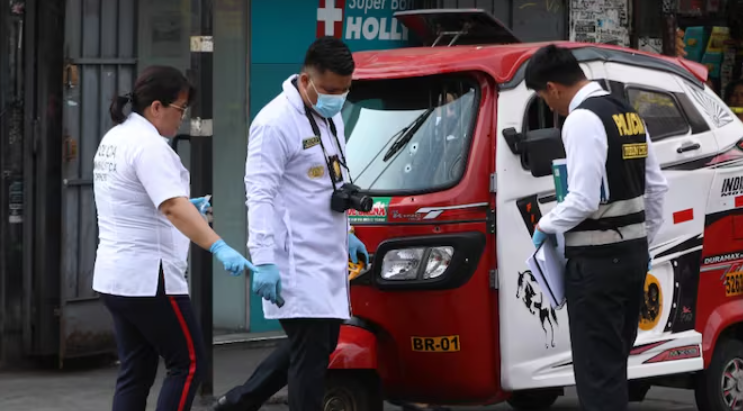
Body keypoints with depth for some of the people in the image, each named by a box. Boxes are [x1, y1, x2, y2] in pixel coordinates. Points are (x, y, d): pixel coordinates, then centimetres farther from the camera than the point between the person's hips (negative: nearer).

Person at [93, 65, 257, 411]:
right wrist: (220, 249, -38)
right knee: (188, 363, -2)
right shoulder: (148, 145, -17)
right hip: (148, 278, -10)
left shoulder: (114, 138, 14)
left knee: (135, 371, 11)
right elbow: (173, 206, -30)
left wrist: (186, 208, 17)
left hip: (115, 277, 10)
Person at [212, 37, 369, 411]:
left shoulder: (330, 117, 12)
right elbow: (260, 194, -20)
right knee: (311, 351, -8)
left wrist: (346, 235, 26)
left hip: (327, 260, 9)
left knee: (320, 346, 14)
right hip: (297, 264, -9)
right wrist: (264, 261, -25)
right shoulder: (276, 123, -16)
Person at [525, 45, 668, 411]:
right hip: (632, 254, 9)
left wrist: (546, 226, -6)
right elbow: (656, 187, 14)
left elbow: (584, 199, -22)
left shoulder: (582, 120, -16)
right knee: (614, 361, 17)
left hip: (597, 261, -9)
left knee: (597, 369, -4)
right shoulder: (628, 114, 11)